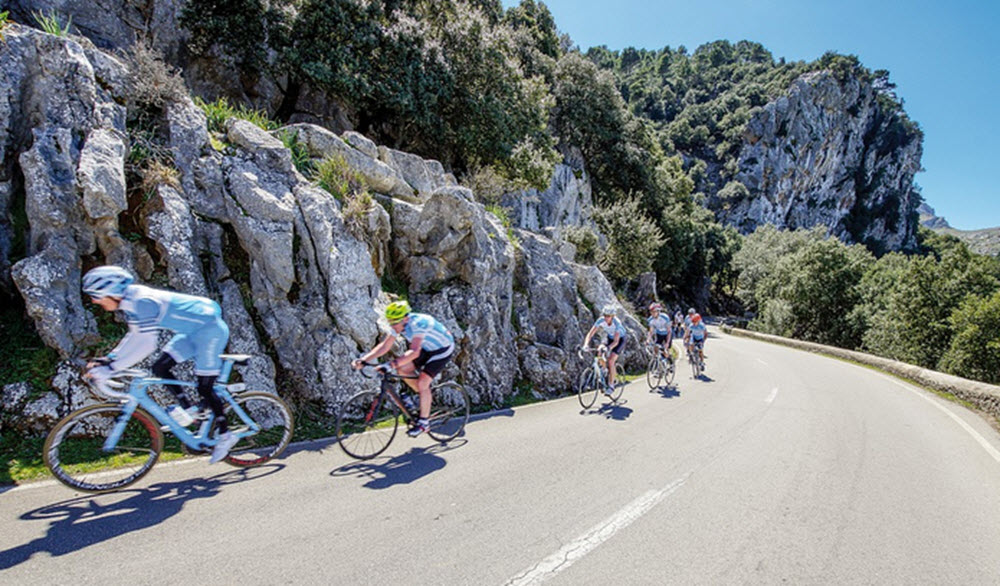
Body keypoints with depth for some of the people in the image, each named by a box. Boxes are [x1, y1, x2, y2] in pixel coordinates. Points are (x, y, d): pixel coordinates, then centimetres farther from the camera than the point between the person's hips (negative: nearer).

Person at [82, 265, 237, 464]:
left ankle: (224, 435, 10)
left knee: (205, 388, -4)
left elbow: (147, 344, -28)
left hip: (211, 328, -9)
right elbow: (136, 336, 15)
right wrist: (108, 358, 6)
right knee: (160, 368, 2)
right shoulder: (129, 302, 5)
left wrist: (111, 369, -25)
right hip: (193, 331, 9)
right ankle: (186, 408, 16)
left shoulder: (143, 301, -24)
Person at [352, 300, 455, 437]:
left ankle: (424, 422, -3)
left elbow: (414, 352, -46)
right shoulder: (398, 325, -10)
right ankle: (424, 395, 15)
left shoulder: (418, 323, -35)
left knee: (422, 382, -17)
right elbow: (385, 346, -10)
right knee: (402, 369, -6)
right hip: (427, 349, 8)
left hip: (443, 349, -8)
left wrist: (391, 364, -56)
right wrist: (363, 360, -21)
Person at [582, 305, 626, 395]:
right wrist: (586, 344, -43)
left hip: (620, 340, -5)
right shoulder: (601, 321, -24)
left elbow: (616, 341, -39)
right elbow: (590, 334, -27)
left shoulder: (617, 323, -34)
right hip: (609, 338, 5)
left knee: (610, 361, -20)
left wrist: (609, 348, -57)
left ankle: (611, 386, -9)